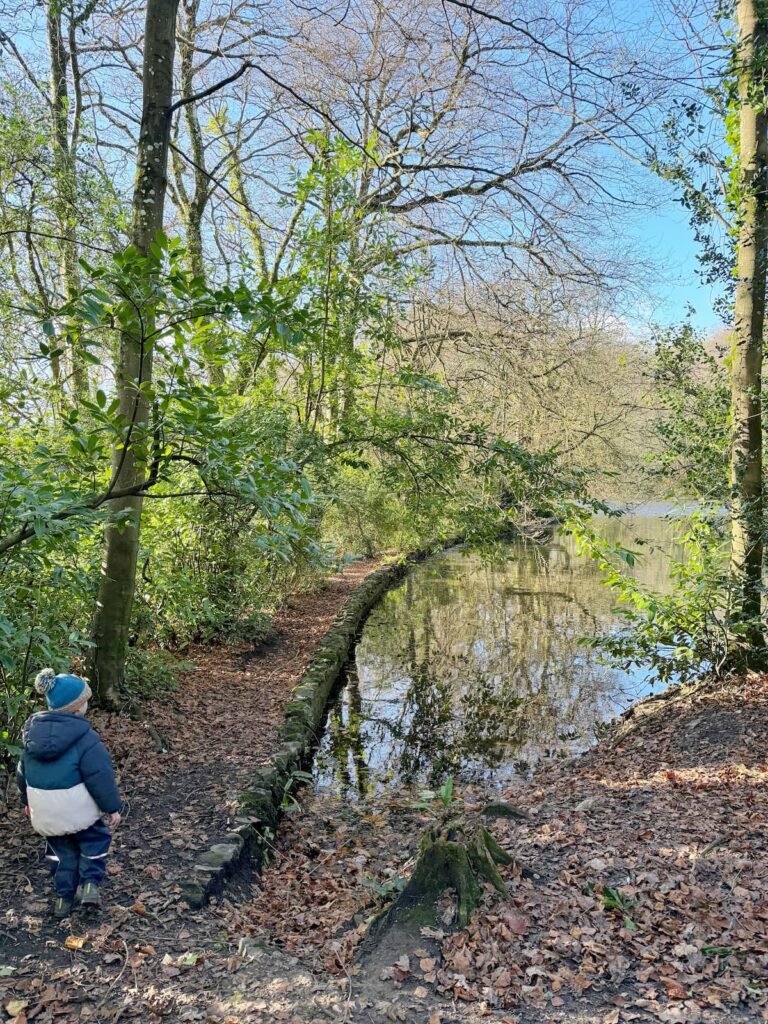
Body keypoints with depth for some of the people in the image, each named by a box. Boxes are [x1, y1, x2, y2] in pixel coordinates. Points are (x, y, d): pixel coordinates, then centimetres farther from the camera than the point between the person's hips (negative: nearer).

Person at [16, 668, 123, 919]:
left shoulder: (33, 731, -1)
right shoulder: (84, 737, -21)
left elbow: (23, 772, 11)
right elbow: (100, 776, -17)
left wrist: (27, 801, 26)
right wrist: (113, 806, -5)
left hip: (44, 810, 5)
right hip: (78, 809, -5)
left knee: (60, 849, 25)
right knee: (94, 839, 21)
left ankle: (63, 896, 30)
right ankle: (90, 883, 10)